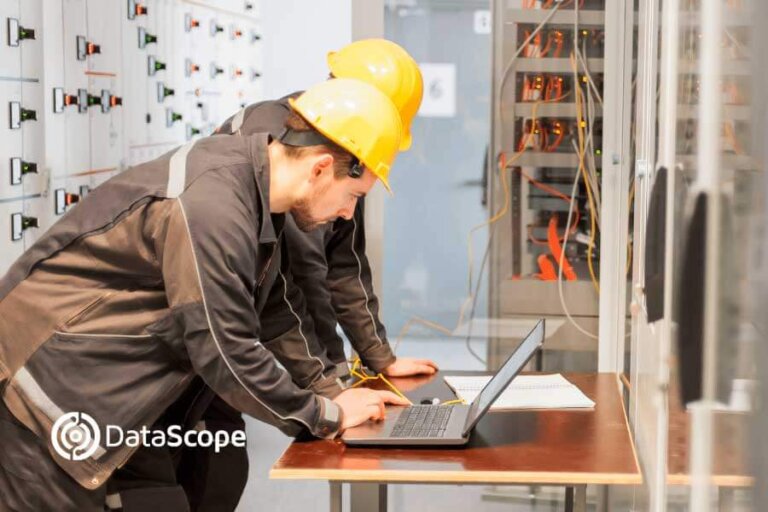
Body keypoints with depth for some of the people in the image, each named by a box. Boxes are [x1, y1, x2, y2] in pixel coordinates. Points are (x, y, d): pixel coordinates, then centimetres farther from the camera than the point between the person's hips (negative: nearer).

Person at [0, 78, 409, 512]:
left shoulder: (252, 181, 1)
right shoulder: (211, 209, -29)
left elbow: (267, 317, 13)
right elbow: (227, 355, -23)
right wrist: (326, 416, -12)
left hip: (107, 390, 9)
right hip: (45, 385, -9)